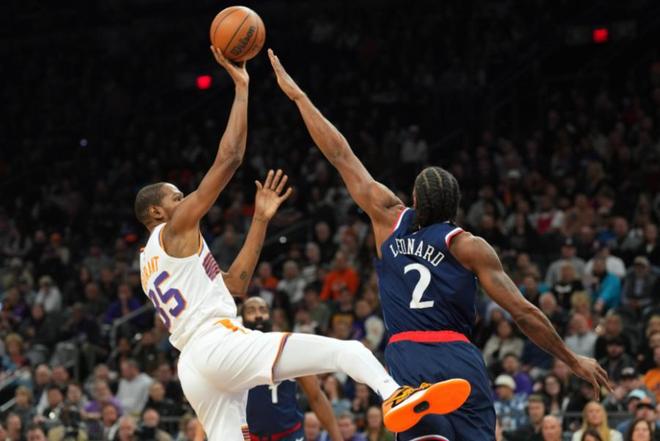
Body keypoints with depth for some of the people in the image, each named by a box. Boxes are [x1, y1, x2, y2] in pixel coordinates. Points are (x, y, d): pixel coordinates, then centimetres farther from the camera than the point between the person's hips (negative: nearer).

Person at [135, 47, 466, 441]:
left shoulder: (152, 262, 29)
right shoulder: (175, 229, 5)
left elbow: (235, 284, 29)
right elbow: (229, 158, -3)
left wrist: (261, 219, 28)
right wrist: (241, 86, 2)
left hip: (193, 367, 9)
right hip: (221, 345, -9)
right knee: (349, 351, -15)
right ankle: (396, 397, -44)